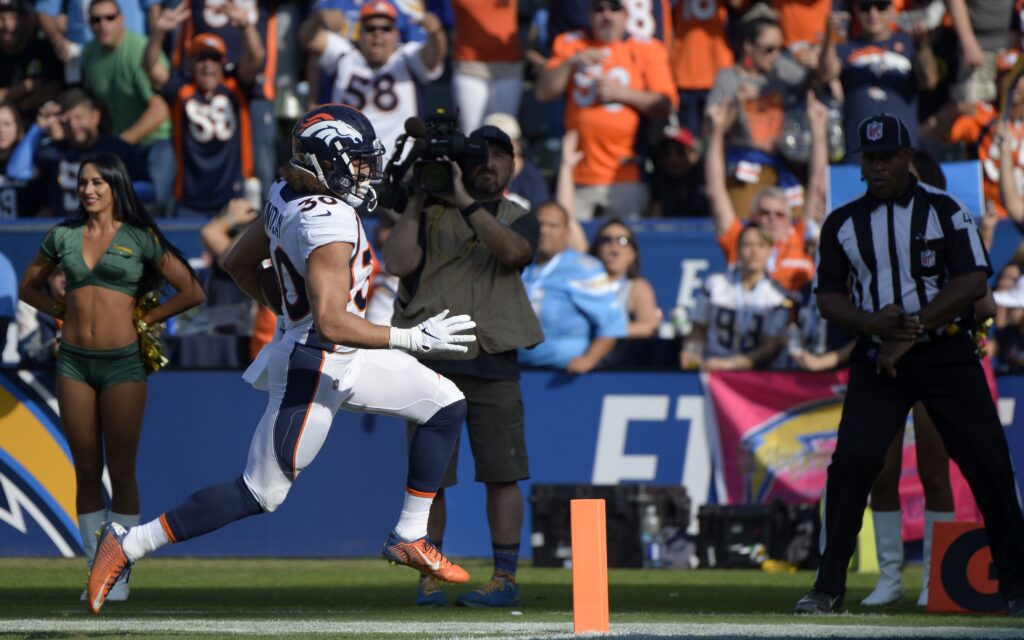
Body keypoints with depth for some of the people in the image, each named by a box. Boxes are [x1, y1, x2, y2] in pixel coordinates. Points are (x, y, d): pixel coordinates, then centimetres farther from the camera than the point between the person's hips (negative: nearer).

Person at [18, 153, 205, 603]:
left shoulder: (139, 239, -1)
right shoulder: (63, 236, 7)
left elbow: (191, 292, 0)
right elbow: (30, 287, 21)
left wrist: (144, 319, -1)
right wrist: (65, 312, 8)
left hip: (122, 363, -3)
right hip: (74, 362, 3)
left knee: (121, 472, -1)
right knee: (86, 471, 5)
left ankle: (121, 576, 3)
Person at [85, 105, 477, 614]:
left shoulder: (287, 195, 2)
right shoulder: (327, 224, -27)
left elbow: (238, 264, 14)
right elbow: (331, 324, -32)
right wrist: (413, 339, -27)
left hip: (347, 360, 10)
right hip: (316, 369, -10)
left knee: (447, 406, 11)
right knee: (260, 494, -2)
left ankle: (410, 538, 16)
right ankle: (128, 545, 5)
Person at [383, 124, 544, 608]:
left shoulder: (518, 219, 10)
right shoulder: (430, 216, 9)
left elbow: (511, 251, -14)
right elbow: (398, 262, -7)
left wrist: (465, 204, -18)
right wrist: (415, 201, -6)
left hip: (493, 365, 0)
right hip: (430, 362, 0)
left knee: (501, 474, -2)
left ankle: (505, 578, 2)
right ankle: (430, 575, 8)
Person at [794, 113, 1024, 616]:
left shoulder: (944, 211, -2)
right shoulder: (842, 224, 7)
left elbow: (973, 281, -10)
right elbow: (827, 297, 7)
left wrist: (912, 328, -17)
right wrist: (872, 323, -14)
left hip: (945, 353, -2)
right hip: (877, 359, 2)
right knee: (851, 463, -11)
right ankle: (828, 588, -4)